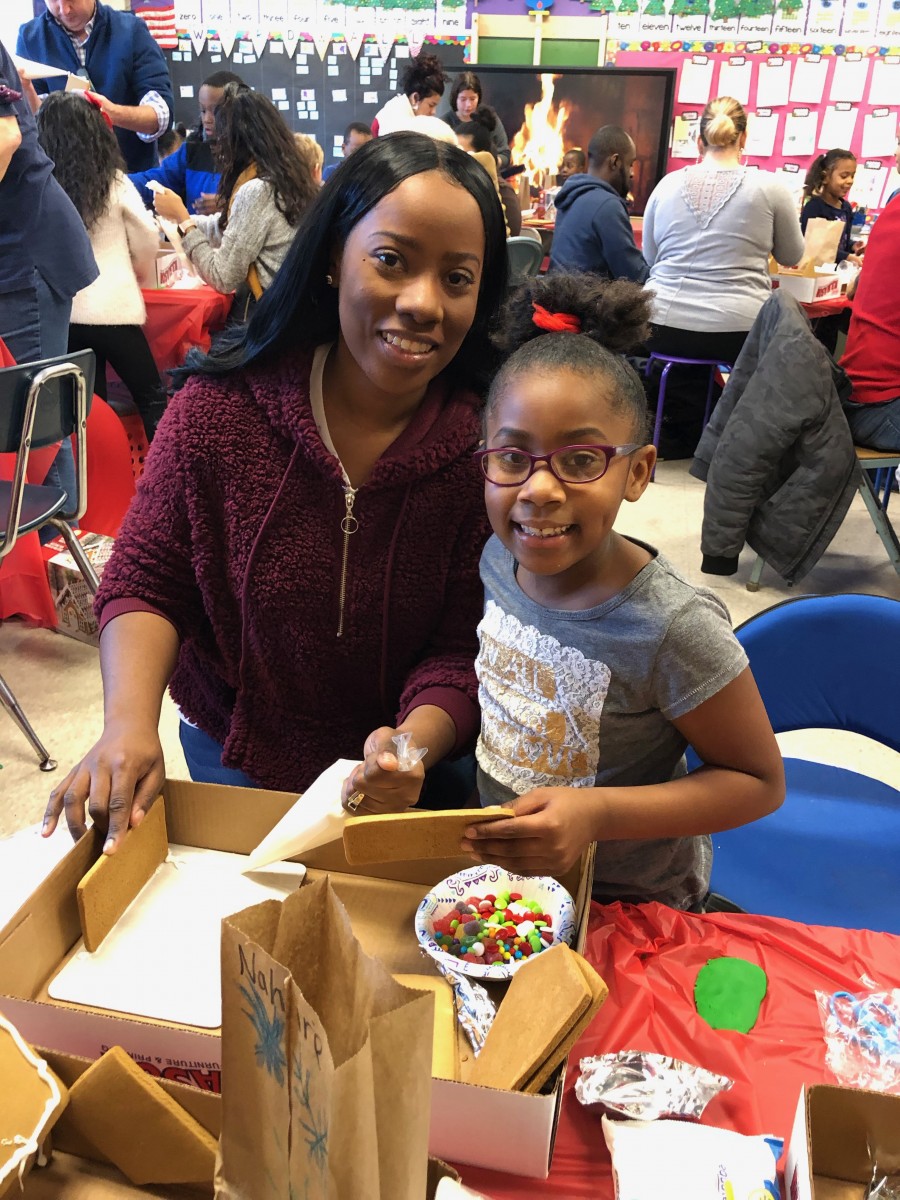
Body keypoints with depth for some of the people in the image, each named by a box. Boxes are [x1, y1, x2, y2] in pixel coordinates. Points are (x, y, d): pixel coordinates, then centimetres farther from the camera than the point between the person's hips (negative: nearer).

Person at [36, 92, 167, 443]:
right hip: (112, 309, -3)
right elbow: (147, 242, 6)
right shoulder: (115, 183, -2)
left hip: (61, 312, 3)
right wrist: (139, 274, 26)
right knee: (152, 398, 7)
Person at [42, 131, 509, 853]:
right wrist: (130, 721, -27)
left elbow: (465, 648, -16)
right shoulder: (220, 410, -19)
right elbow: (145, 582, -11)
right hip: (231, 757, 1)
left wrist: (416, 742, -36)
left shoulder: (487, 444, -20)